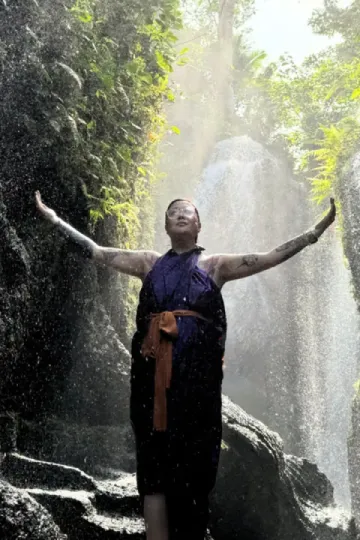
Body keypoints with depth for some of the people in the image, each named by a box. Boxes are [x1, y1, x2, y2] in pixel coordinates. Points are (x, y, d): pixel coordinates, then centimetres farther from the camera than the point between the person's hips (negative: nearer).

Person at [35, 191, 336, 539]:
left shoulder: (215, 265, 12)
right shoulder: (149, 263, 16)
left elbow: (272, 258, 7)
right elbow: (95, 252, 17)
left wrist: (316, 231, 2)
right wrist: (54, 218, 16)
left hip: (197, 372, -1)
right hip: (154, 371, 1)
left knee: (193, 459, -1)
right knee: (153, 459, -2)